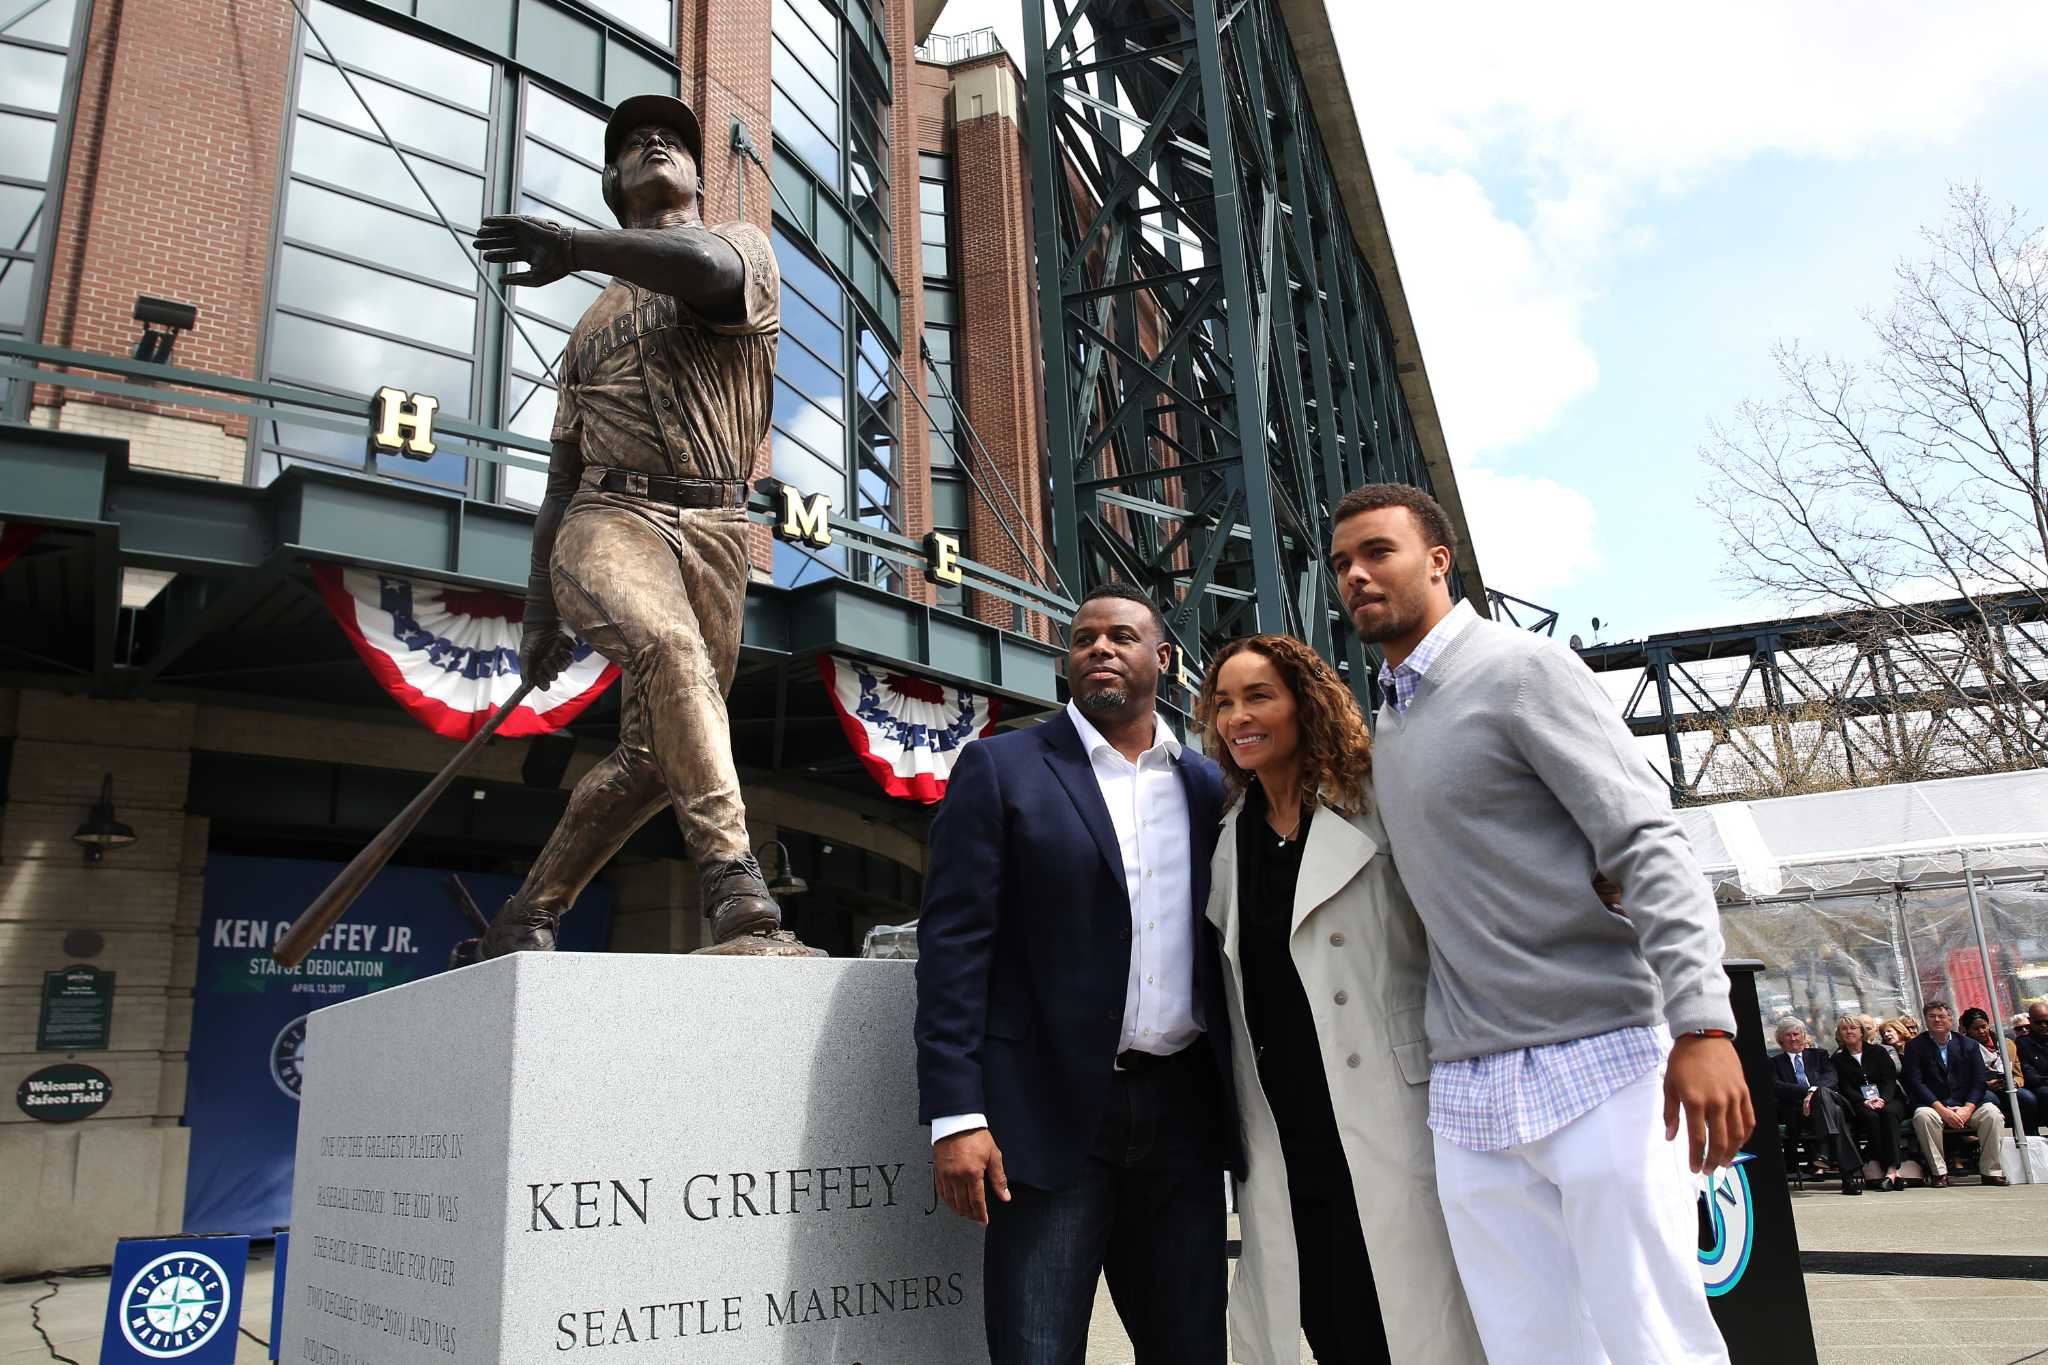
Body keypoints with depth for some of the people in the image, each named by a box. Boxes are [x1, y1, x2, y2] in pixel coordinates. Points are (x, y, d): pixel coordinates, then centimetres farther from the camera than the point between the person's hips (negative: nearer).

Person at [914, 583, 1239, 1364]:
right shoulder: (1000, 768, -1)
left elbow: (1224, 945, 13)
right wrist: (956, 1114, -14)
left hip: (1185, 1114, 4)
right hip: (1052, 1115, -4)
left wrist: (1246, 1099, 8)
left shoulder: (1207, 786, 10)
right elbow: (955, 943, -7)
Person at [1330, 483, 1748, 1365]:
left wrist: (1701, 1022, -23)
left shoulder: (1521, 669, -5)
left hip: (1600, 1066, -6)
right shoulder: (1385, 723, 17)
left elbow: (1649, 846, -13)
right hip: (1467, 1096, 6)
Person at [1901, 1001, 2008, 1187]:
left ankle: (1992, 1171, -16)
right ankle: (1939, 1172, -25)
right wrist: (1942, 1110, -17)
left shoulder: (1969, 1045, 12)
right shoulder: (1915, 1046, 4)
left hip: (1966, 1107, 2)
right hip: (1933, 1106, -2)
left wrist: (1967, 1109, -14)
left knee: (1991, 1112, -27)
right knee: (1922, 1115, -34)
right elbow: (1915, 1082, -6)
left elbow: (1979, 1082, 3)